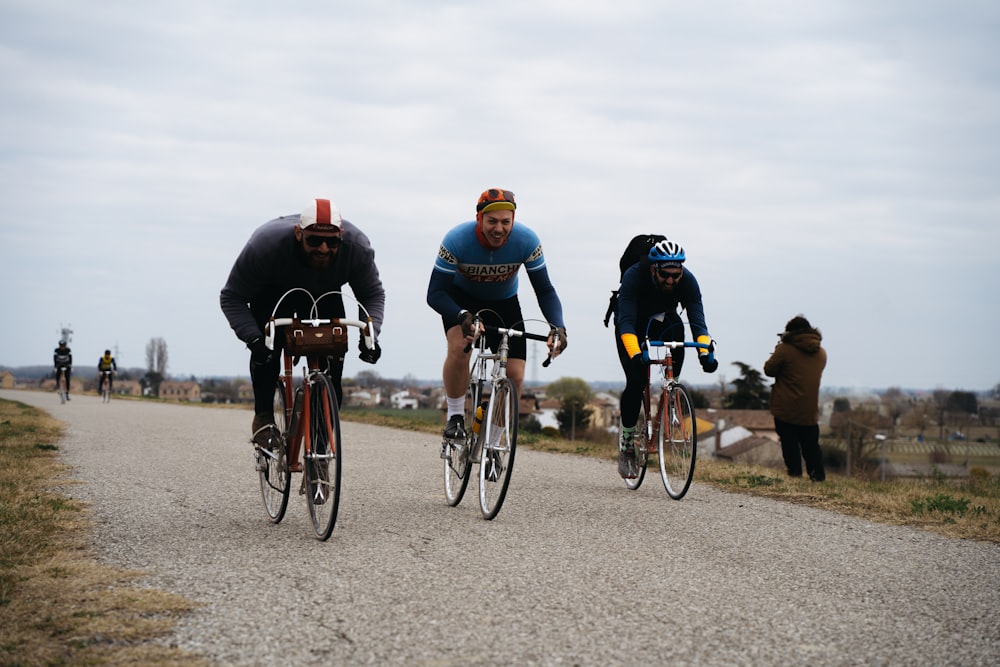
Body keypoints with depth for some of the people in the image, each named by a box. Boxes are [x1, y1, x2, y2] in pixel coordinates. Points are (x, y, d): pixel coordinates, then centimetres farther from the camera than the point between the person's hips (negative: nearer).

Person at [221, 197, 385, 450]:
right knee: (267, 345, -27)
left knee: (333, 357, -16)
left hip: (325, 295, 2)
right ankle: (263, 416, -12)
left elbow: (373, 294, -15)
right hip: (272, 293, -2)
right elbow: (232, 297, -28)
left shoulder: (357, 247, -33)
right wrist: (252, 338, -43)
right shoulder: (267, 244, -40)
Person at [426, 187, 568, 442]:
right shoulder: (457, 240, -32)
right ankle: (455, 417, -12)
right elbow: (435, 293, -31)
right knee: (459, 347, -32)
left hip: (504, 302, 2)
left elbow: (545, 290, -21)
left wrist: (558, 326, -39)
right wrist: (462, 316, -51)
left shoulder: (527, 241, -27)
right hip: (461, 298, -2)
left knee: (515, 375, -11)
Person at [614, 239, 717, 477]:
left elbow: (698, 321, -33)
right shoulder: (633, 276, -36)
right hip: (634, 322, -3)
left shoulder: (687, 280, -28)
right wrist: (635, 355, -58)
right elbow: (626, 322, -42)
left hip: (664, 320, 3)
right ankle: (626, 442, -3)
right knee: (637, 379, -18)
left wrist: (705, 352, -50)